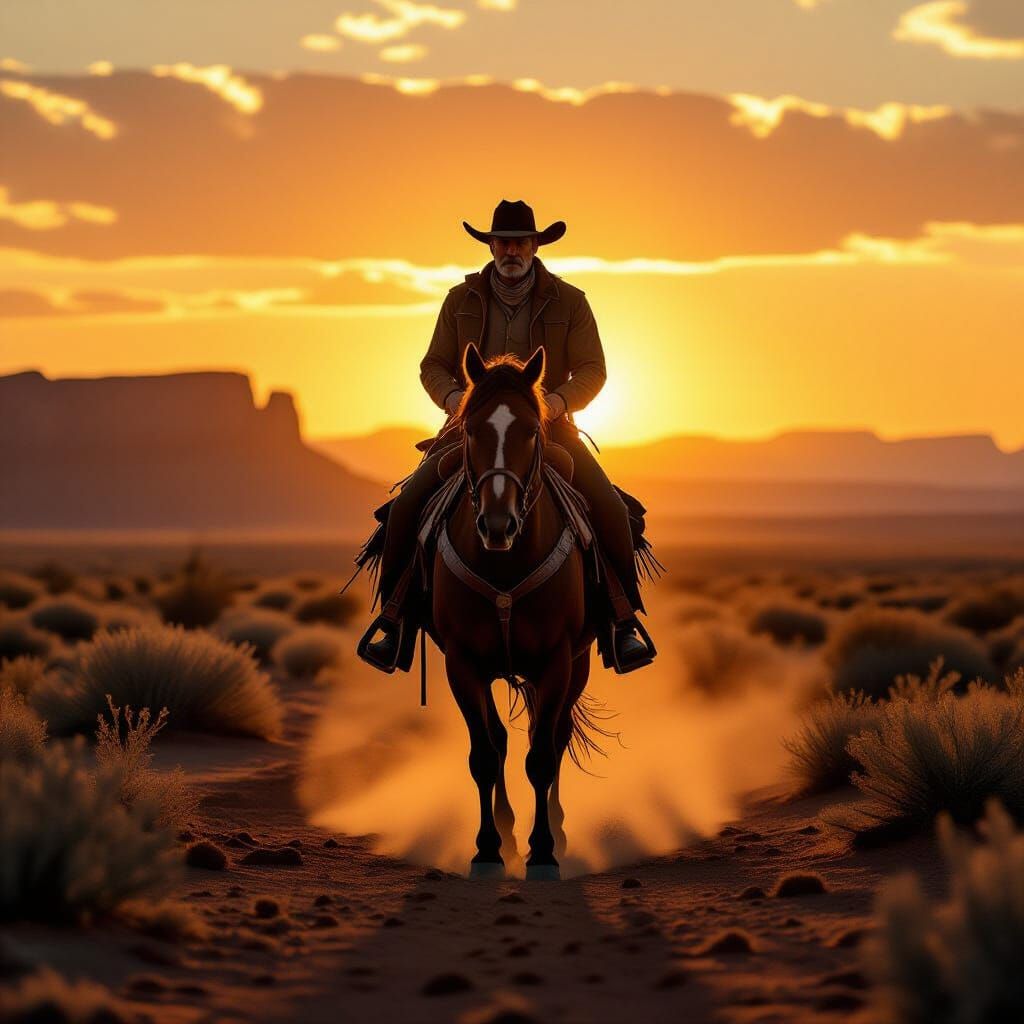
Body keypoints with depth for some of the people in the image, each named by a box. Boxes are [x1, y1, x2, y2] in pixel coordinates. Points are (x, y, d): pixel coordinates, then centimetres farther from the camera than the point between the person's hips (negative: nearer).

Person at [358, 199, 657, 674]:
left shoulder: (568, 301, 2)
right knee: (407, 504, -20)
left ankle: (625, 620, -12)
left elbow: (592, 370, -2)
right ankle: (393, 613, -5)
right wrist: (452, 395, -17)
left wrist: (560, 400, -24)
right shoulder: (462, 300, 6)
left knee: (609, 507, -23)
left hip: (548, 427, -1)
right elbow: (434, 366, 7)